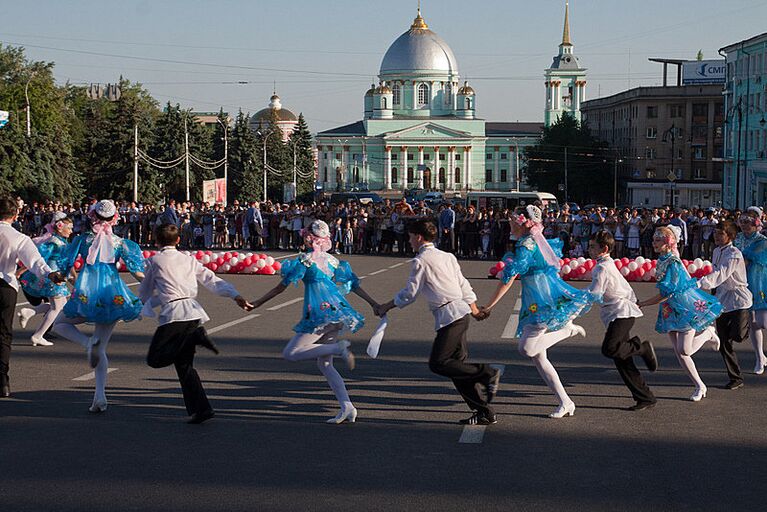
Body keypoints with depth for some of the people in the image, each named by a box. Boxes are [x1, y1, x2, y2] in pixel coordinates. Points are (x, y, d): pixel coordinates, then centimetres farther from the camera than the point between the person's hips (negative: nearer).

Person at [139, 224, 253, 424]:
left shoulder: (154, 261, 10)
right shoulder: (189, 260, 21)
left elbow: (144, 294, 19)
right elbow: (213, 280, 14)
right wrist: (236, 296, 10)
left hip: (173, 314, -6)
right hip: (194, 312, 6)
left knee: (155, 359, -3)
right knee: (184, 364, 11)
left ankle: (194, 337, -19)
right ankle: (200, 409, 0)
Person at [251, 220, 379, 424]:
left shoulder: (305, 259, -4)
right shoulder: (332, 260, 16)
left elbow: (283, 286, -4)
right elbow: (354, 284, 18)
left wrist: (258, 303, 2)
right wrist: (374, 304, 27)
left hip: (319, 314, -8)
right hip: (336, 312, 8)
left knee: (290, 353, -5)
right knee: (324, 364, 12)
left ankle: (339, 348, -15)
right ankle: (347, 407, 2)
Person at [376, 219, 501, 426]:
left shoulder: (421, 260, -6)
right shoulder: (447, 256, 19)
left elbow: (410, 293, -4)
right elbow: (464, 286, 23)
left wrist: (386, 307, 10)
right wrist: (475, 310, 34)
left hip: (449, 316, -9)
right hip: (461, 313, 9)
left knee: (438, 363, -10)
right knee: (457, 365, 8)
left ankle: (488, 374, -12)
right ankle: (485, 412, 7)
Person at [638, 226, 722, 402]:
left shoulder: (673, 263, -21)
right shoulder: (662, 261, 5)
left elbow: (666, 293, -24)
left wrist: (642, 304, -22)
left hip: (686, 307, -8)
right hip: (671, 309, 8)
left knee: (684, 350, -11)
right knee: (679, 353, 5)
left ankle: (708, 333, 18)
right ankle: (700, 386, 16)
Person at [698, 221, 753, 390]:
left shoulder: (734, 254, -17)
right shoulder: (717, 251, 8)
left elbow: (720, 275, -30)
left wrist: (699, 283, -41)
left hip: (738, 301, -7)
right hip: (722, 302, 7)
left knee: (737, 335, -20)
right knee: (724, 343, 5)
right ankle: (735, 378, 14)